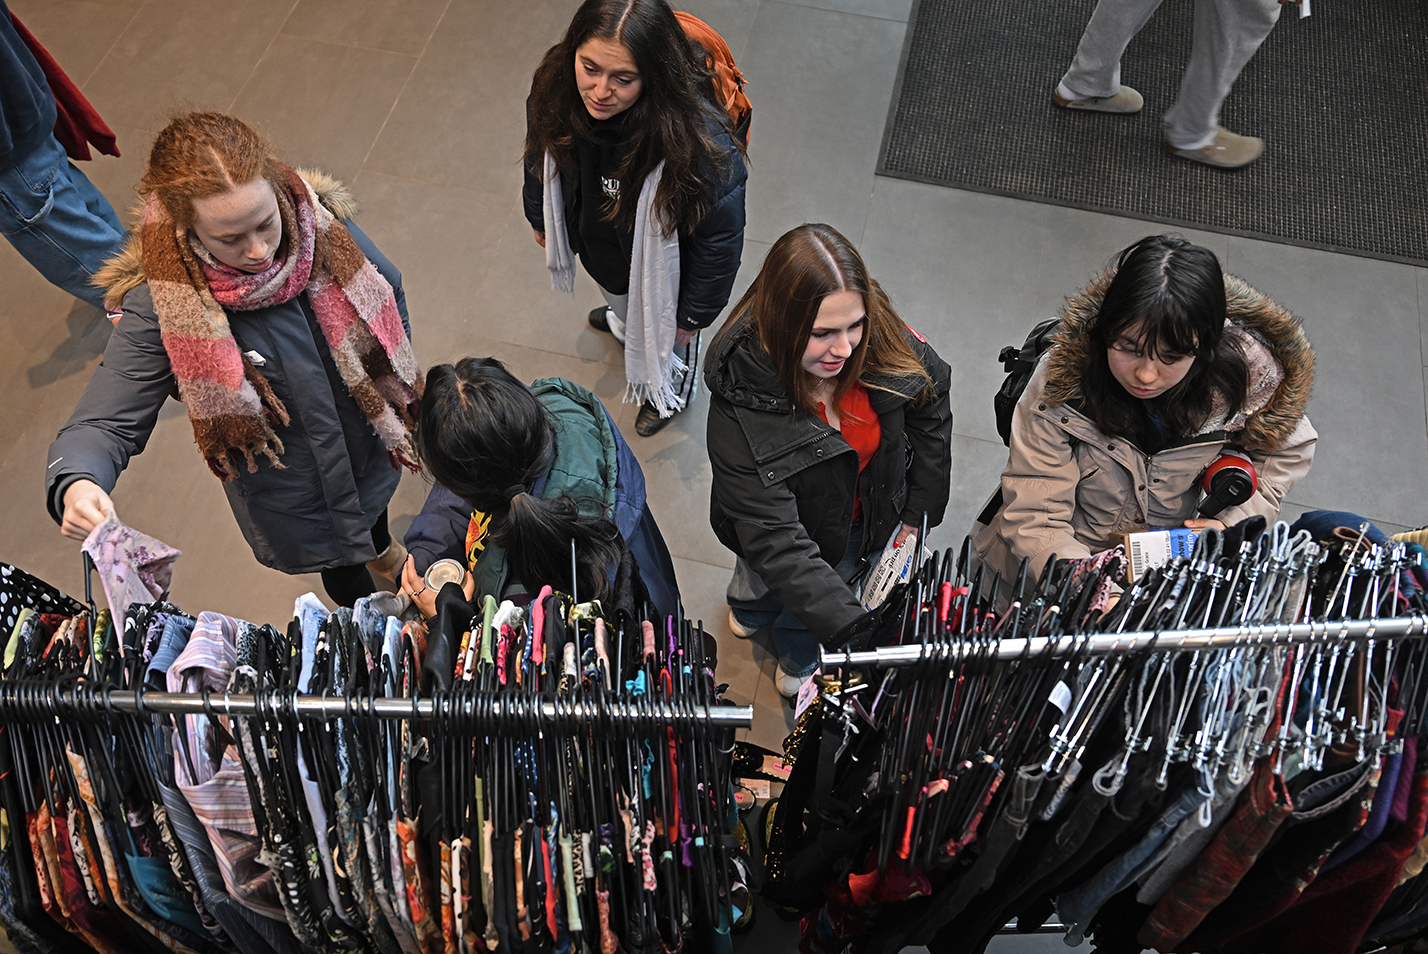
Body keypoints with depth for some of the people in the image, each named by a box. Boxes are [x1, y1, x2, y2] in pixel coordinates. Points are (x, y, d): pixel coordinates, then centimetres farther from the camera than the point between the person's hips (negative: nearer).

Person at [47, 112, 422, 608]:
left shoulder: (322, 223, -24)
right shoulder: (165, 305, -33)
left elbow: (389, 295, -4)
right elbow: (103, 422, -30)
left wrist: (404, 391, 6)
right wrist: (75, 486, -53)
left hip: (375, 453, 3)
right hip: (296, 501, -3)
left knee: (375, 512, 38)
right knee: (345, 584, 25)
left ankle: (381, 549, 75)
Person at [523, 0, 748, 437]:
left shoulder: (698, 140, -45)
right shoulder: (554, 90, -29)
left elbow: (719, 237, -29)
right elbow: (541, 156, -4)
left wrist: (693, 314, -15)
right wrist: (540, 217, 14)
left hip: (660, 274, -4)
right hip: (598, 249, 4)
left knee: (664, 337, 30)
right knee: (623, 306, 40)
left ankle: (673, 390, 67)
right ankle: (623, 320, 79)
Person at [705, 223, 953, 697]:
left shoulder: (885, 343, -32)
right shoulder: (740, 411, -43)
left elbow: (931, 405, -8)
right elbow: (778, 545, -41)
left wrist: (920, 512, -3)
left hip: (872, 511, 3)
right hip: (800, 527, -2)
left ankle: (796, 663, 65)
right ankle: (750, 606, 71)